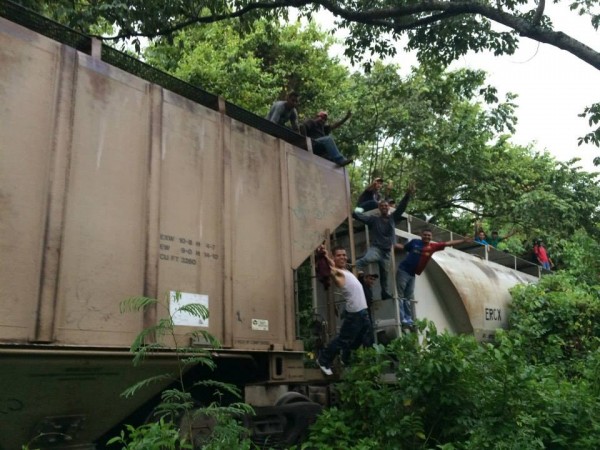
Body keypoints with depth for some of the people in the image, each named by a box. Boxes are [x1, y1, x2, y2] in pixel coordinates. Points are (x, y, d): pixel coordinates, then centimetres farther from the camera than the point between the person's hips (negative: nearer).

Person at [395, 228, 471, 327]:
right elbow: (403, 247, 10)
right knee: (400, 295, -6)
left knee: (409, 297, 9)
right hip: (403, 271, -5)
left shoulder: (433, 246, 3)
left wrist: (463, 240, 6)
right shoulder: (414, 242, -3)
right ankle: (402, 319, -7)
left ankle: (408, 319, 14)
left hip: (412, 274, 5)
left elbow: (448, 243, 4)